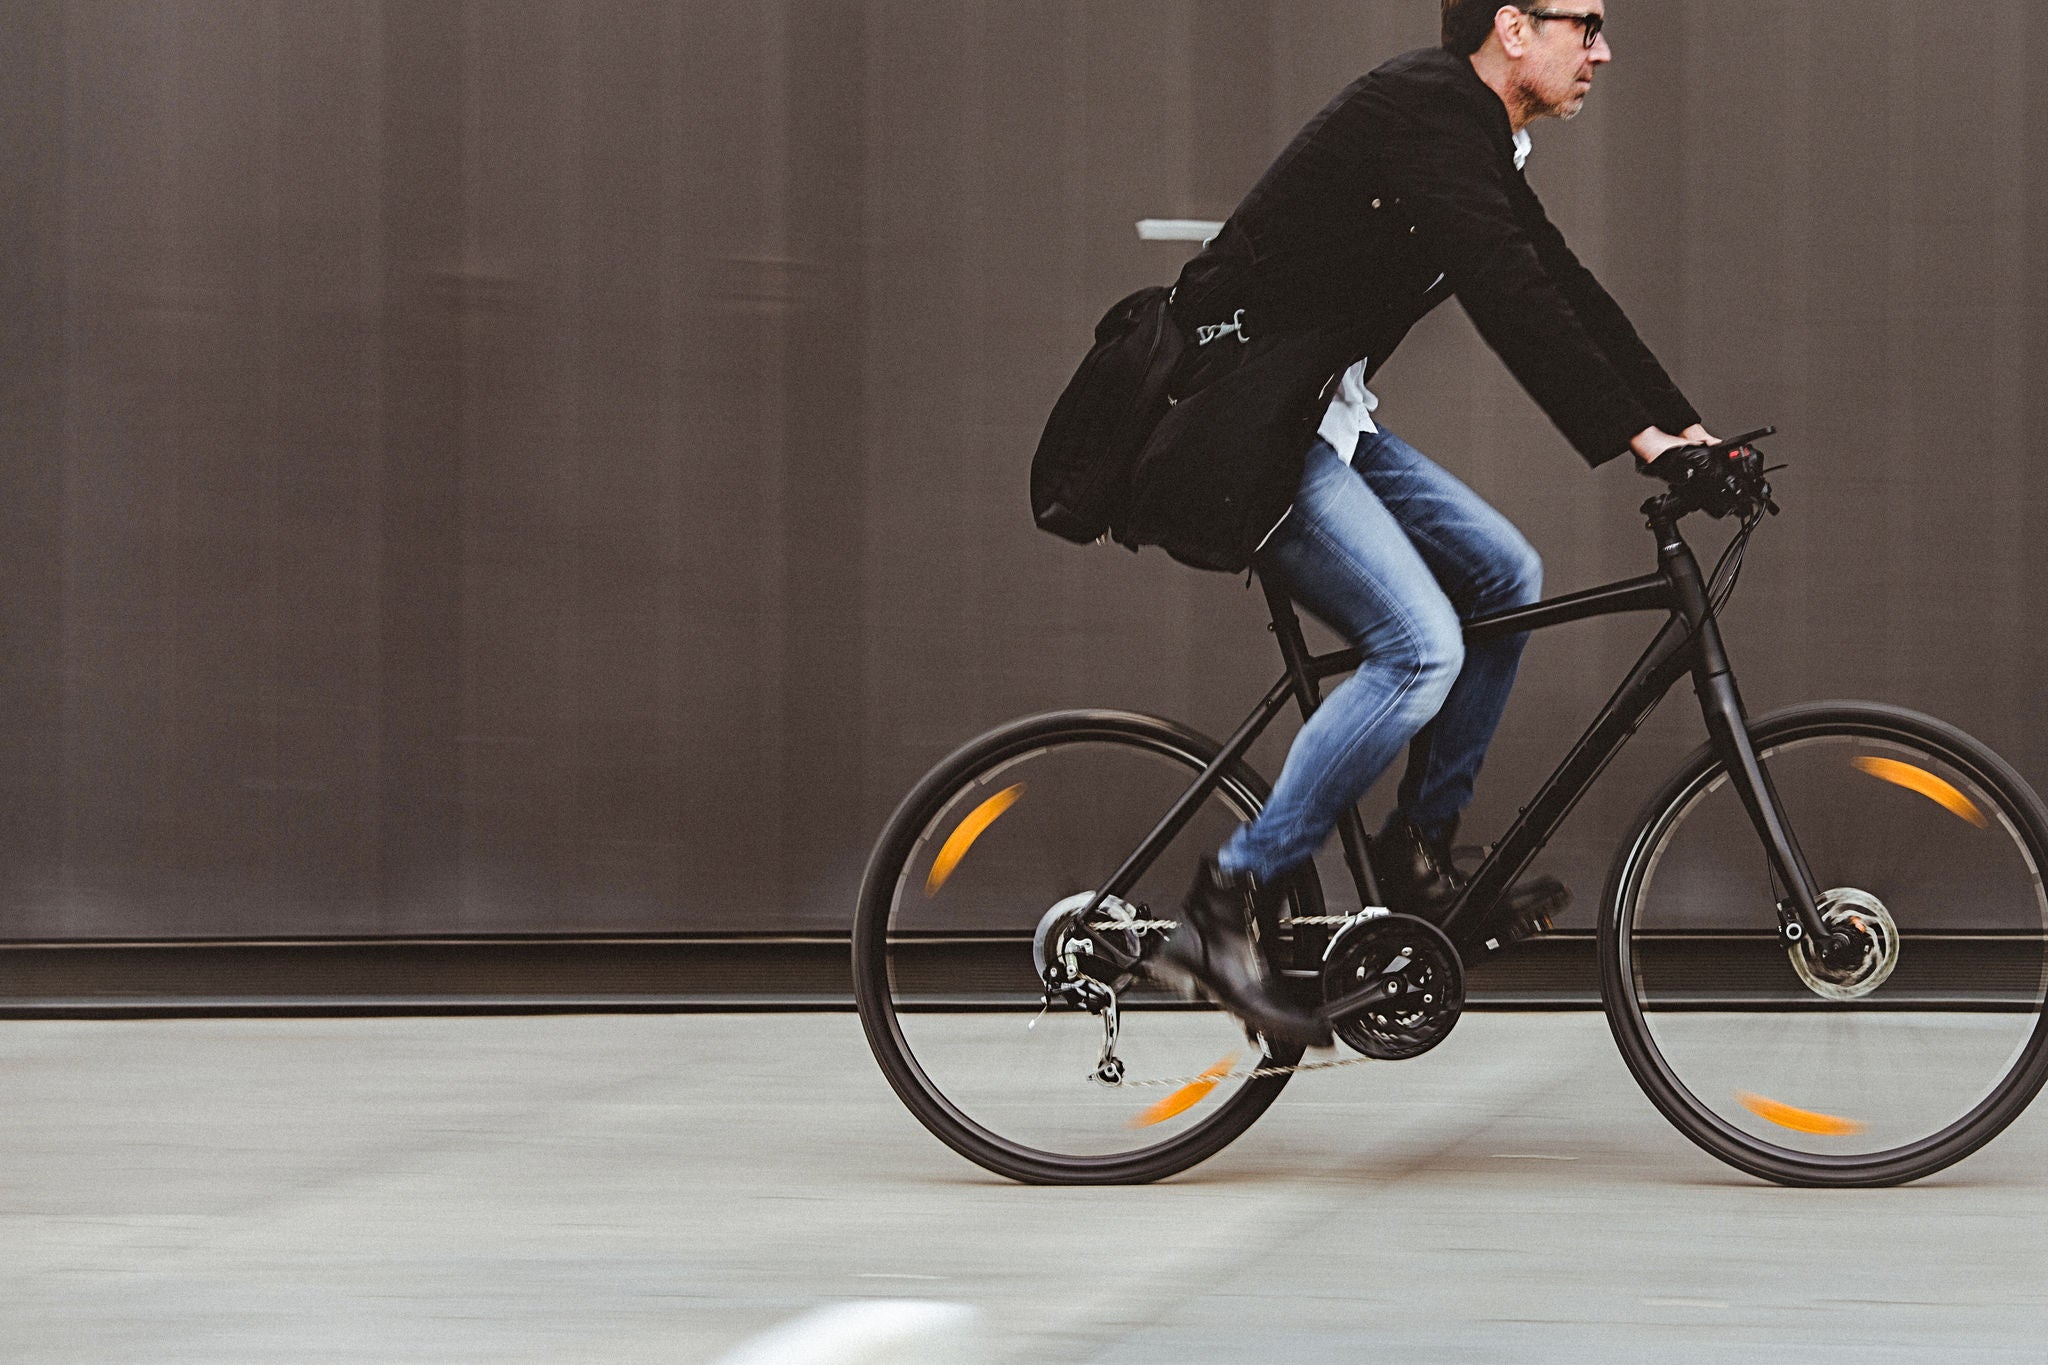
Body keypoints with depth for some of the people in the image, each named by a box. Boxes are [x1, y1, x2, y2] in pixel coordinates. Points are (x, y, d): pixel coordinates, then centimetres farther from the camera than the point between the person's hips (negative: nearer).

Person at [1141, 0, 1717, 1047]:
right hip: (1247, 424, -10)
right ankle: (1220, 913, -17)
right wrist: (1638, 436, -31)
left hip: (1323, 413, 10)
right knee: (1424, 646, -20)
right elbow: (1506, 294, -28)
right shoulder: (1424, 115, -19)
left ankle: (1421, 857, 14)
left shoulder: (1474, 136, 13)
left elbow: (1557, 284, 15)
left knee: (1504, 576, 8)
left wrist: (1681, 422, 8)